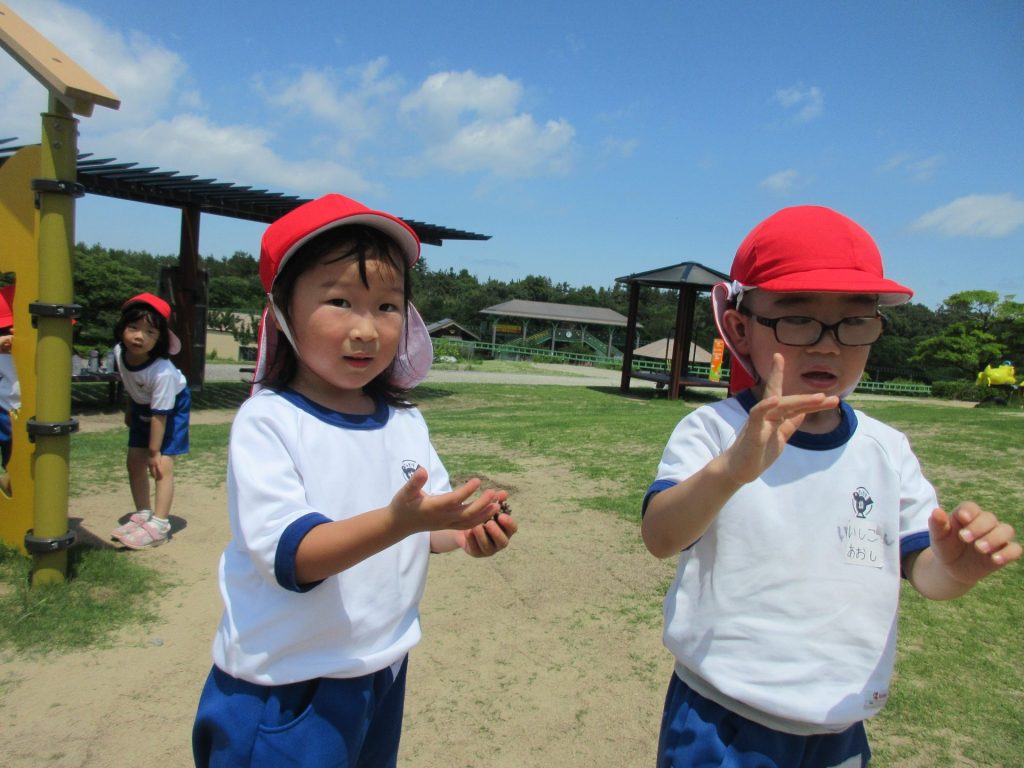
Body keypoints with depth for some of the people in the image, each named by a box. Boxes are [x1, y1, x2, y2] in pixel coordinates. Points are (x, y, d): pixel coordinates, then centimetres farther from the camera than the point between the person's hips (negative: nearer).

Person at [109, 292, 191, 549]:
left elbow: (160, 414, -31)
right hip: (142, 405, 7)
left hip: (172, 406, -7)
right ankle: (142, 515, 23)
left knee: (162, 464, -13)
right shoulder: (120, 352, -21)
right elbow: (130, 384, 2)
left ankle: (159, 525, -7)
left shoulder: (163, 372, -38)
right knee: (135, 461, 9)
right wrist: (129, 410, 15)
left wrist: (154, 452, -23)